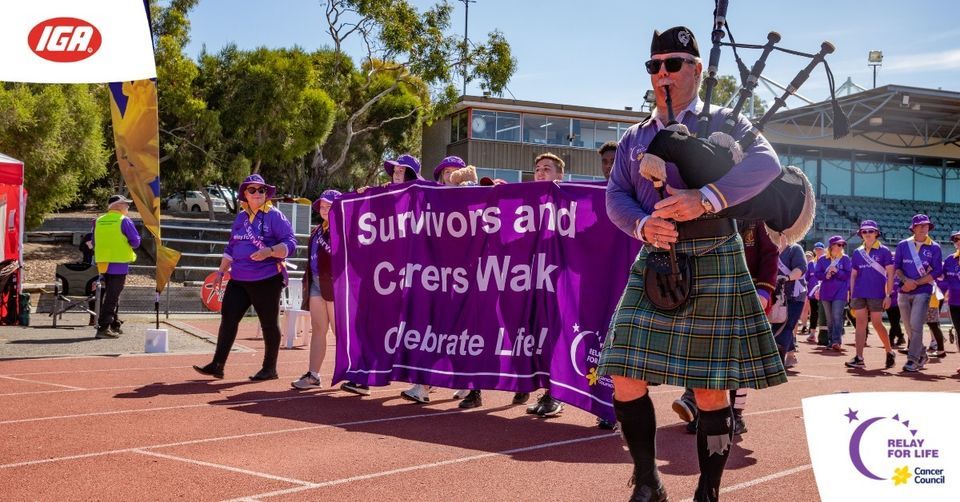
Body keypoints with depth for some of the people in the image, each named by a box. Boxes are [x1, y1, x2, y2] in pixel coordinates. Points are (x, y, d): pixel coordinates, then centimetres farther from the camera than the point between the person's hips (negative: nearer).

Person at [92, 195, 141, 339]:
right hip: (119, 263, -6)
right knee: (112, 296, -6)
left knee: (110, 294, 19)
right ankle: (103, 328, -12)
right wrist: (128, 245, 10)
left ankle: (115, 325, 25)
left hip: (103, 263, 6)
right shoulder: (124, 220, -9)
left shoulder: (98, 221, 9)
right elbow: (135, 241, -11)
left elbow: (95, 243, 13)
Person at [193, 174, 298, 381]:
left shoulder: (275, 216, -4)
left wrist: (270, 251, -28)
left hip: (267, 280, -6)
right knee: (228, 318, -1)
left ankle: (270, 368, 16)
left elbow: (290, 244, -12)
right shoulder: (240, 218, 15)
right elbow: (231, 247, 23)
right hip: (239, 280, 6)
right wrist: (221, 271, 18)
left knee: (269, 324, 4)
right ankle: (217, 365, 3)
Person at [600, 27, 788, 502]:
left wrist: (706, 198, -28)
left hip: (714, 266, -3)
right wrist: (643, 225, -13)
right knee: (625, 377, -3)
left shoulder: (723, 122, 5)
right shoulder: (634, 138, 16)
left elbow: (765, 164, -13)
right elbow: (615, 196, 9)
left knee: (711, 388, 0)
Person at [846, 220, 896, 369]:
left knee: (877, 324, -2)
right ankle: (859, 358, 0)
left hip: (876, 295, -4)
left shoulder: (884, 251, -1)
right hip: (859, 294, 4)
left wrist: (888, 295, -9)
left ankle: (890, 352, 19)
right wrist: (852, 295, 9)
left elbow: (890, 274, -3)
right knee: (860, 323, 0)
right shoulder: (857, 252, 11)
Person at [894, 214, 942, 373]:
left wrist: (916, 283, -12)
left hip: (923, 291, -3)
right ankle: (922, 354, 28)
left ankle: (913, 360, -13)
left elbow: (936, 272, -4)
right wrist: (906, 280, -11)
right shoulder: (903, 245, 7)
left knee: (916, 326, -14)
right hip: (904, 292, 3)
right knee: (909, 327, 9)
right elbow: (896, 267, 7)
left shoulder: (934, 248, 1)